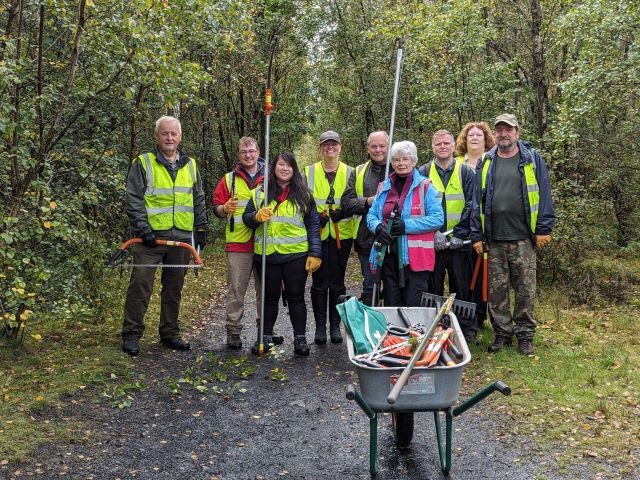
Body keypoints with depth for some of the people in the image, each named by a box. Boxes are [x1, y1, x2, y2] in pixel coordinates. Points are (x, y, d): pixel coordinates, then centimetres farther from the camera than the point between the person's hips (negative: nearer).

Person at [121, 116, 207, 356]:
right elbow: (133, 199, -5)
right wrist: (143, 229, -14)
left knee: (174, 287, 11)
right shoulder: (143, 163, 0)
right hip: (151, 236, -4)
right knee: (141, 284, -5)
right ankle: (131, 335, 5)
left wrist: (201, 229, 12)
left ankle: (170, 333, 22)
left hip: (182, 237, 4)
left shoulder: (190, 165, 13)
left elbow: (198, 200, 18)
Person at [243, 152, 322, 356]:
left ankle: (300, 338, 15)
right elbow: (246, 218, 9)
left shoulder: (303, 195, 4)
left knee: (296, 297, 5)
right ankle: (266, 336, 23)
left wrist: (315, 253, -4)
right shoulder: (260, 193, 8)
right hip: (266, 255, 2)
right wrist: (257, 216, -14)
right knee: (270, 296, 12)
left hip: (296, 255, -1)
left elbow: (313, 225, 3)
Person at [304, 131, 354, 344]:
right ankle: (320, 326, 12)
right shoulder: (309, 172, 8)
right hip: (317, 235, 0)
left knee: (337, 281, 7)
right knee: (319, 281, 1)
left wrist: (343, 212, -11)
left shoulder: (350, 173, 8)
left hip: (341, 235, 1)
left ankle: (335, 325, 17)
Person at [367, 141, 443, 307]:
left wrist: (407, 225, -17)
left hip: (415, 257, -5)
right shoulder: (384, 187, 14)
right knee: (391, 305, 12)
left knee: (414, 306, -2)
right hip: (388, 255, 5)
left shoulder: (425, 187, -2)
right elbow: (371, 215, 14)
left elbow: (437, 218, -10)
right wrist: (378, 227, -9)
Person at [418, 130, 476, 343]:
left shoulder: (465, 172, 5)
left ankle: (468, 330, 14)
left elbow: (470, 205, -2)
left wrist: (459, 234, -11)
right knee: (433, 289, 7)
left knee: (462, 288, 5)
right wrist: (434, 233, -11)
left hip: (459, 243, 0)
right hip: (432, 242, 1)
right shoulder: (424, 173, 6)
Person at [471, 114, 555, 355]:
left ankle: (525, 335, 15)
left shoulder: (532, 159, 3)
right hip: (494, 240, 2)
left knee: (526, 290, 3)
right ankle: (502, 333, 19)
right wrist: (477, 235, 4)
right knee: (496, 290, 7)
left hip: (523, 238, -2)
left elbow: (543, 195, 0)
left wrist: (544, 230, -6)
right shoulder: (485, 163, 10)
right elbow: (477, 200, 9)